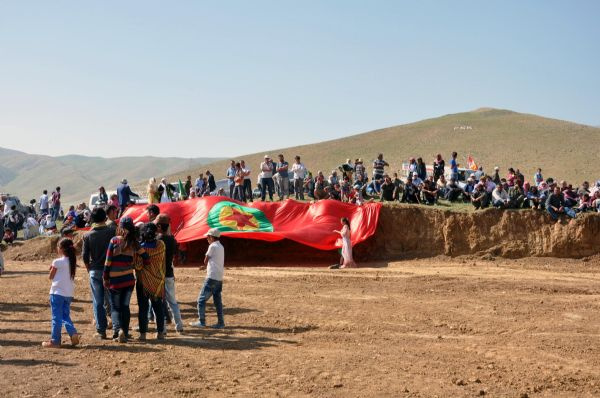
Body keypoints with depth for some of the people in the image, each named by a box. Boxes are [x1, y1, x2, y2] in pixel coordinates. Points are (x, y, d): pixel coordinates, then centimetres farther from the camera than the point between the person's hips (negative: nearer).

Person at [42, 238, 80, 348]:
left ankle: (55, 341, 6)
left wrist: (52, 269, 12)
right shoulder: (72, 262, 7)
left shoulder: (57, 262, -12)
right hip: (69, 294, 6)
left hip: (57, 293, -6)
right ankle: (73, 333, -3)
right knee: (66, 316, 16)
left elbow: (50, 277, -4)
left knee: (56, 317, 1)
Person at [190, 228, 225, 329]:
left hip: (212, 277, -9)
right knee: (218, 301, 10)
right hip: (219, 278, 9)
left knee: (202, 299, -4)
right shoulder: (221, 247, 16)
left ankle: (201, 321, -4)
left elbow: (205, 261, -3)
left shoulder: (212, 246, -10)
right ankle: (220, 323, 8)